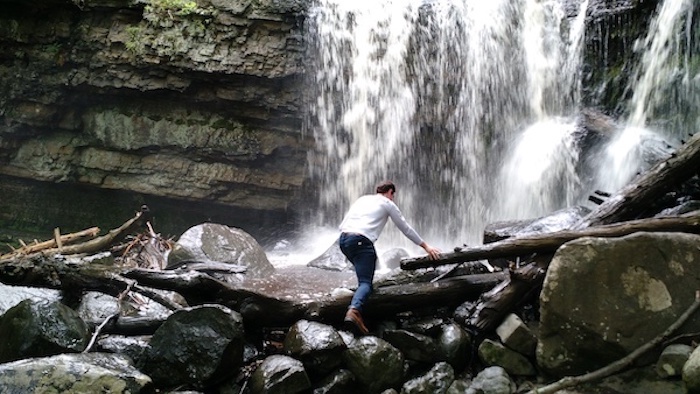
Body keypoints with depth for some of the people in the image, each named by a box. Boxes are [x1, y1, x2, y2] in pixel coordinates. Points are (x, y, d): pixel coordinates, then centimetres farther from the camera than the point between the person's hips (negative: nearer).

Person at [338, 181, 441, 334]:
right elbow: (405, 228, 17)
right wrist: (426, 246, 23)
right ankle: (354, 310, -37)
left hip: (343, 238, 6)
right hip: (361, 241, -6)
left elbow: (342, 225, 23)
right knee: (365, 282, -12)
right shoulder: (387, 203, 13)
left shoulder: (362, 199, 28)